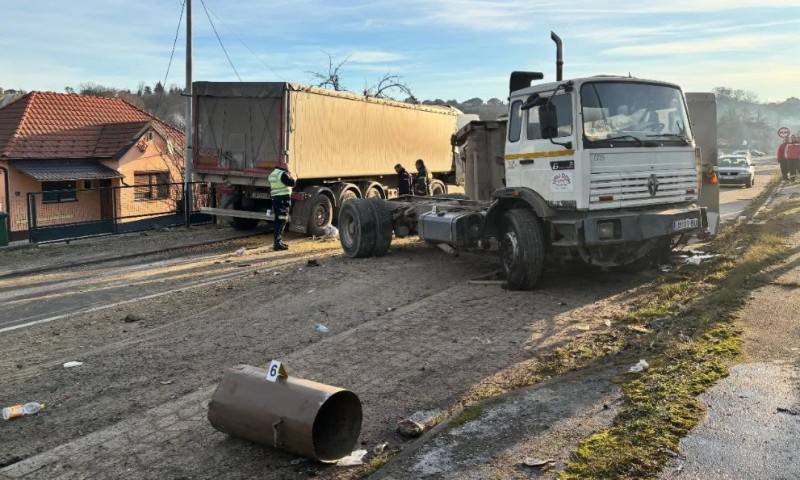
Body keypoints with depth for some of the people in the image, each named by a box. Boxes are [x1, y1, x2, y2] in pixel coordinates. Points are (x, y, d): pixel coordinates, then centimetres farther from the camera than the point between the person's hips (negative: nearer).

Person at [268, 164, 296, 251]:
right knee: (281, 221, -9)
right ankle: (277, 243, -12)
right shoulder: (283, 174, -14)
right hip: (283, 199, -9)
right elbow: (292, 183, -14)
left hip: (274, 198, 9)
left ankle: (278, 241, 24)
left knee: (277, 220, 16)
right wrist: (289, 175, 0)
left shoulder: (272, 174, 16)